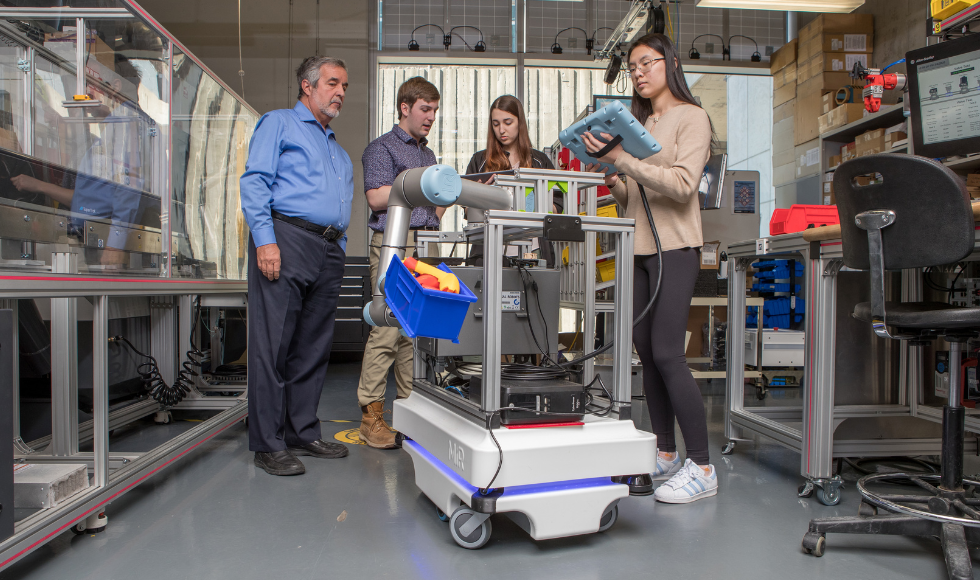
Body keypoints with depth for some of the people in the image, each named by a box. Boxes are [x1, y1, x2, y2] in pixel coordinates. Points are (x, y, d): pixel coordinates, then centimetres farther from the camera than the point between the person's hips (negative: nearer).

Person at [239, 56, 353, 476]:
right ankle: (268, 444, -1)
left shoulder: (338, 149, 30)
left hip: (328, 251, 7)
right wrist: (264, 239, -16)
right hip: (286, 239, -7)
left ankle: (303, 433, 17)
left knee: (314, 347, 8)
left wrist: (339, 252, 13)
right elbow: (254, 182, -4)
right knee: (273, 344, -7)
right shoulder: (279, 124, 9)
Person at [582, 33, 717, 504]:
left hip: (673, 248, -7)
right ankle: (666, 456, 17)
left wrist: (623, 159, -17)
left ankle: (701, 468, -2)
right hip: (638, 249, 7)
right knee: (647, 353, 6)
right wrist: (609, 176, 1)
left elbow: (683, 184, -14)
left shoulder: (691, 117, 2)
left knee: (667, 355, -12)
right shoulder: (640, 123, 21)